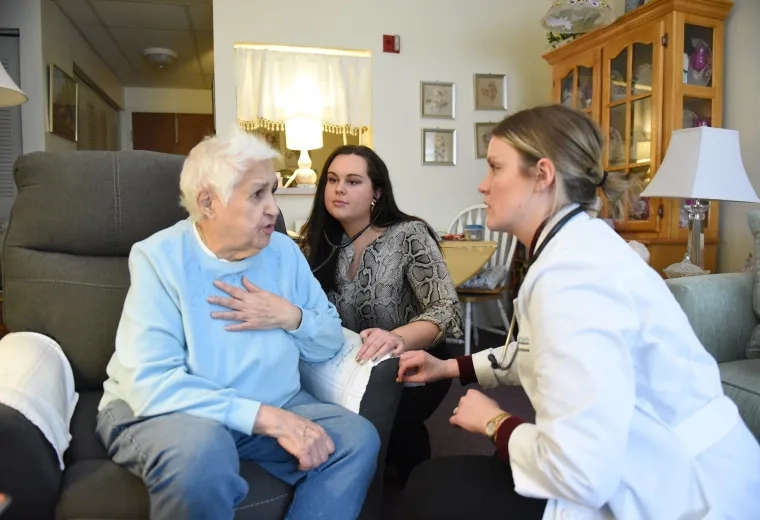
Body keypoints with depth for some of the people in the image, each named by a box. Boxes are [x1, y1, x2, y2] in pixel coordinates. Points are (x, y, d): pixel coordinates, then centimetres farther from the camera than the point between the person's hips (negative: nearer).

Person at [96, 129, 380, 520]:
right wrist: (265, 416, -31)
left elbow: (330, 344, 5)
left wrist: (292, 317, -17)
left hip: (272, 408, 5)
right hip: (165, 412, -4)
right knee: (202, 448, -36)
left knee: (358, 436, -13)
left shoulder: (283, 251, 0)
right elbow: (151, 384, -26)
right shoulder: (159, 258, -15)